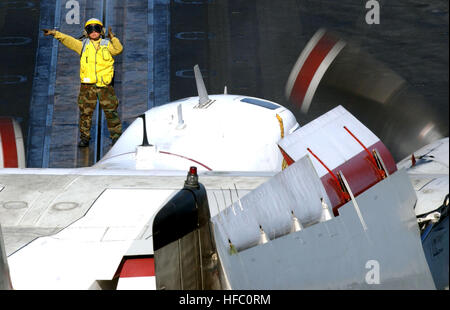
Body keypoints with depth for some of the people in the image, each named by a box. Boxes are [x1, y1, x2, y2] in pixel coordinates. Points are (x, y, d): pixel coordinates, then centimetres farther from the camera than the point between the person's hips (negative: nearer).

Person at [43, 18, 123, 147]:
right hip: (87, 85, 1)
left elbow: (118, 49, -6)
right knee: (85, 112, 3)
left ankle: (116, 136, 12)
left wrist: (112, 37, -17)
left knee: (111, 111, 1)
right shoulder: (83, 45, 11)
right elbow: (67, 40, 7)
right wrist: (54, 33, -2)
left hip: (105, 84, -1)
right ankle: (84, 137, 13)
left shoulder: (107, 44, 9)